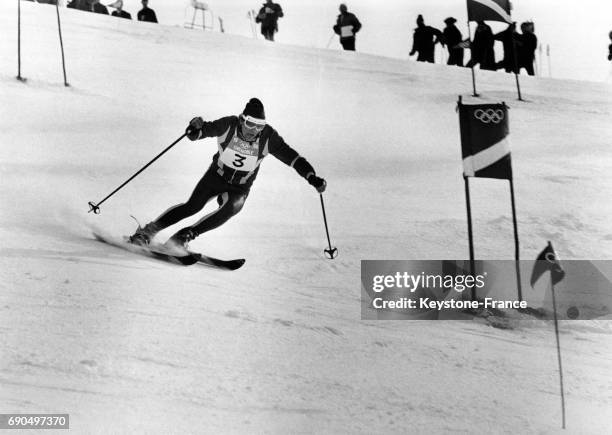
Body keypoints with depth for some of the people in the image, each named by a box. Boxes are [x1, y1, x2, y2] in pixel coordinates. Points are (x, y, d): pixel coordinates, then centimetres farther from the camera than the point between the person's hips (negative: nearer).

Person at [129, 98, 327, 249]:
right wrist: (195, 129, -45)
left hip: (240, 188, 0)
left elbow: (291, 156, -18)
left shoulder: (268, 137, -20)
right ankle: (149, 230, 4)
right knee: (192, 206, -13)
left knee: (232, 207, -29)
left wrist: (312, 178, -28)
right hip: (216, 176, 0)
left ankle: (186, 235, -21)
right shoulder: (228, 125, -22)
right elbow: (204, 130, -20)